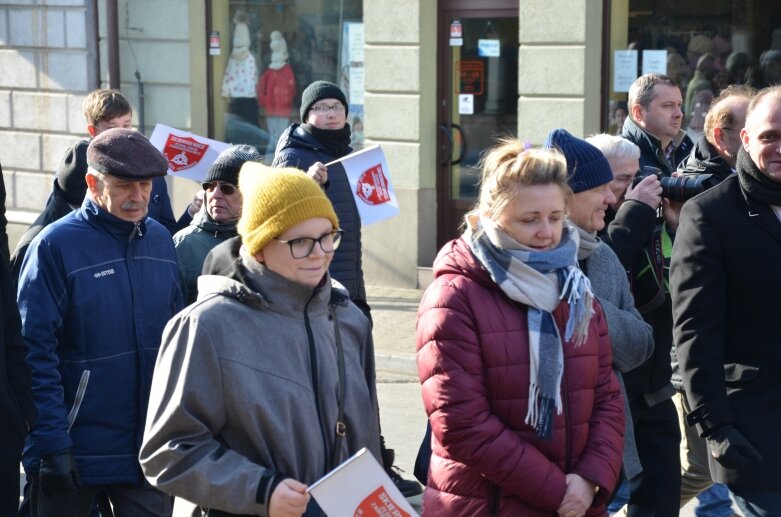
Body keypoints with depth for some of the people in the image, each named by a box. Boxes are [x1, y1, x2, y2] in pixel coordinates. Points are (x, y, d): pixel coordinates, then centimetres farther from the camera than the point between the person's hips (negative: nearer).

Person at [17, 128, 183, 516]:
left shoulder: (160, 240, 6)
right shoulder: (55, 245, -11)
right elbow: (36, 352, -14)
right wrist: (52, 444, -18)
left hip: (148, 450, 5)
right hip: (73, 452, -5)